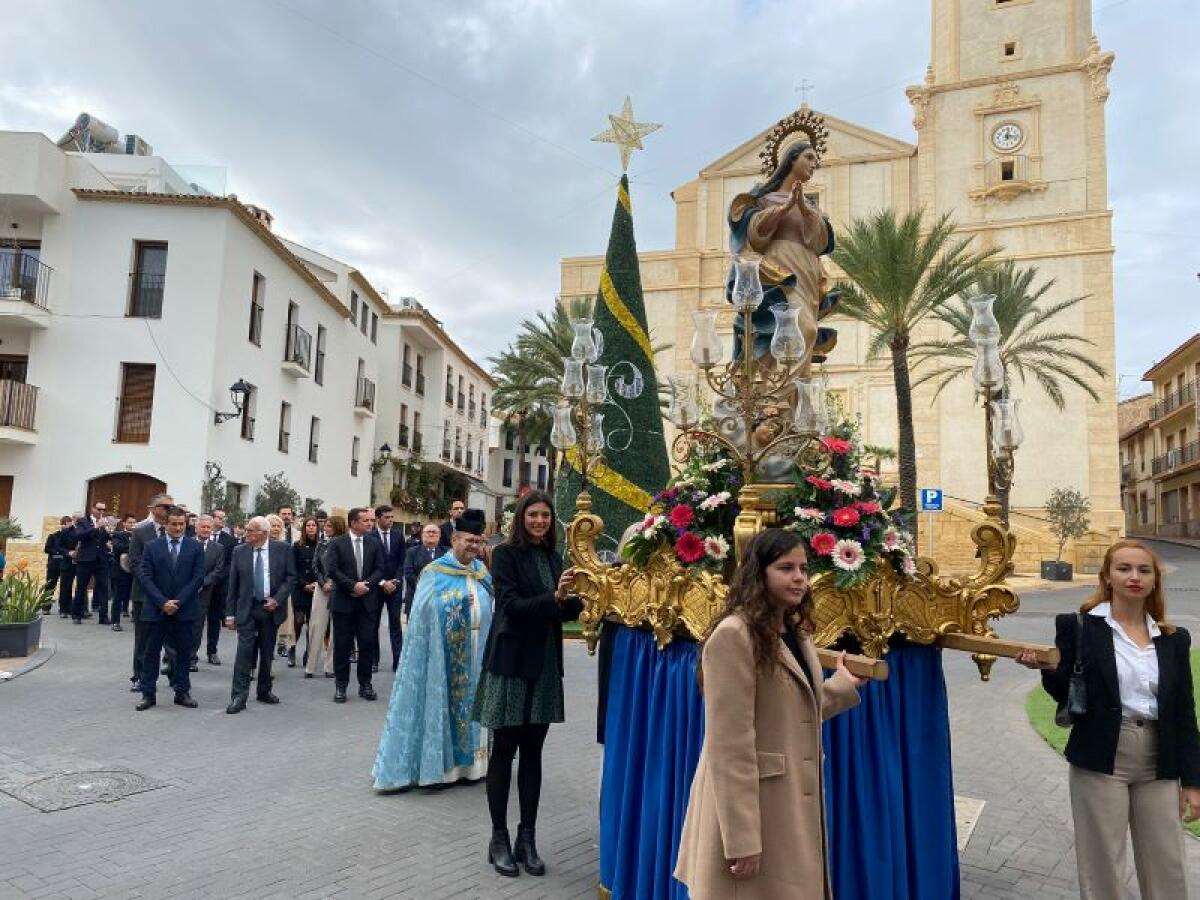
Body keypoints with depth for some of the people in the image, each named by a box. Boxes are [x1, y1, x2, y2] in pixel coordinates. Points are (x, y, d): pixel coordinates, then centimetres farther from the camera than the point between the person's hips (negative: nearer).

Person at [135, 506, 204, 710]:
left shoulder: (195, 547, 1)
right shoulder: (152, 546, 2)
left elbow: (198, 577, -4)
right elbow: (144, 577, -4)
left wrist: (178, 602, -12)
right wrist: (162, 602, -13)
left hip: (184, 609, 0)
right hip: (156, 608, 0)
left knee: (183, 651, 7)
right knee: (152, 651, 5)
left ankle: (182, 692, 16)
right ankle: (148, 694, 14)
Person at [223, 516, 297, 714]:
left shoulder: (282, 549, -3)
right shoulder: (240, 552, 1)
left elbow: (291, 577, -1)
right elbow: (233, 585, 3)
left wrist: (277, 599, -13)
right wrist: (230, 613, 0)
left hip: (271, 608, 0)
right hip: (247, 609, 0)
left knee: (267, 653, 11)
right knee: (244, 652, -7)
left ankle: (264, 692, 25)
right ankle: (239, 697, -2)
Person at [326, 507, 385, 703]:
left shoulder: (375, 543, 6)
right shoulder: (337, 543, -2)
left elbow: (379, 569, 3)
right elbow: (332, 569, -10)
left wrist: (367, 584, -13)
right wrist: (353, 585, -16)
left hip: (368, 601, 2)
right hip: (343, 601, -2)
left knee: (367, 643, 3)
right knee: (342, 645, 4)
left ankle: (365, 684, 14)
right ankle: (341, 685, 15)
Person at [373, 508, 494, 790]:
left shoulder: (484, 573, 8)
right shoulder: (435, 573, -6)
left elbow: (493, 610, 11)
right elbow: (422, 614, -8)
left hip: (476, 653, 5)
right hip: (445, 653, -5)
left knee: (472, 699, 11)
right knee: (442, 699, 1)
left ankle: (467, 758, 21)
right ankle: (440, 763, 11)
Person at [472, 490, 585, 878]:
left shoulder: (552, 557, 9)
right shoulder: (506, 554, -8)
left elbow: (561, 612, 10)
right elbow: (510, 606, -17)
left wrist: (579, 600, -10)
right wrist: (554, 597, -28)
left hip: (544, 665, 5)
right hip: (511, 663, -5)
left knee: (533, 753, 11)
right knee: (504, 752, 5)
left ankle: (527, 838, 21)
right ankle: (499, 839, 17)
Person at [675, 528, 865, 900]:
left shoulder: (796, 632, 10)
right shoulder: (733, 636, -19)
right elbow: (729, 745, -22)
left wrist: (844, 683, 23)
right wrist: (742, 838, -22)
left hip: (797, 805, 9)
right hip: (752, 805, -9)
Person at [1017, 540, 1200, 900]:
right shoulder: (1078, 626, -5)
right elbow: (1067, 696, -3)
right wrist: (1048, 668, -24)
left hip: (1158, 767, 4)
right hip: (1100, 762, -3)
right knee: (1102, 871, 4)